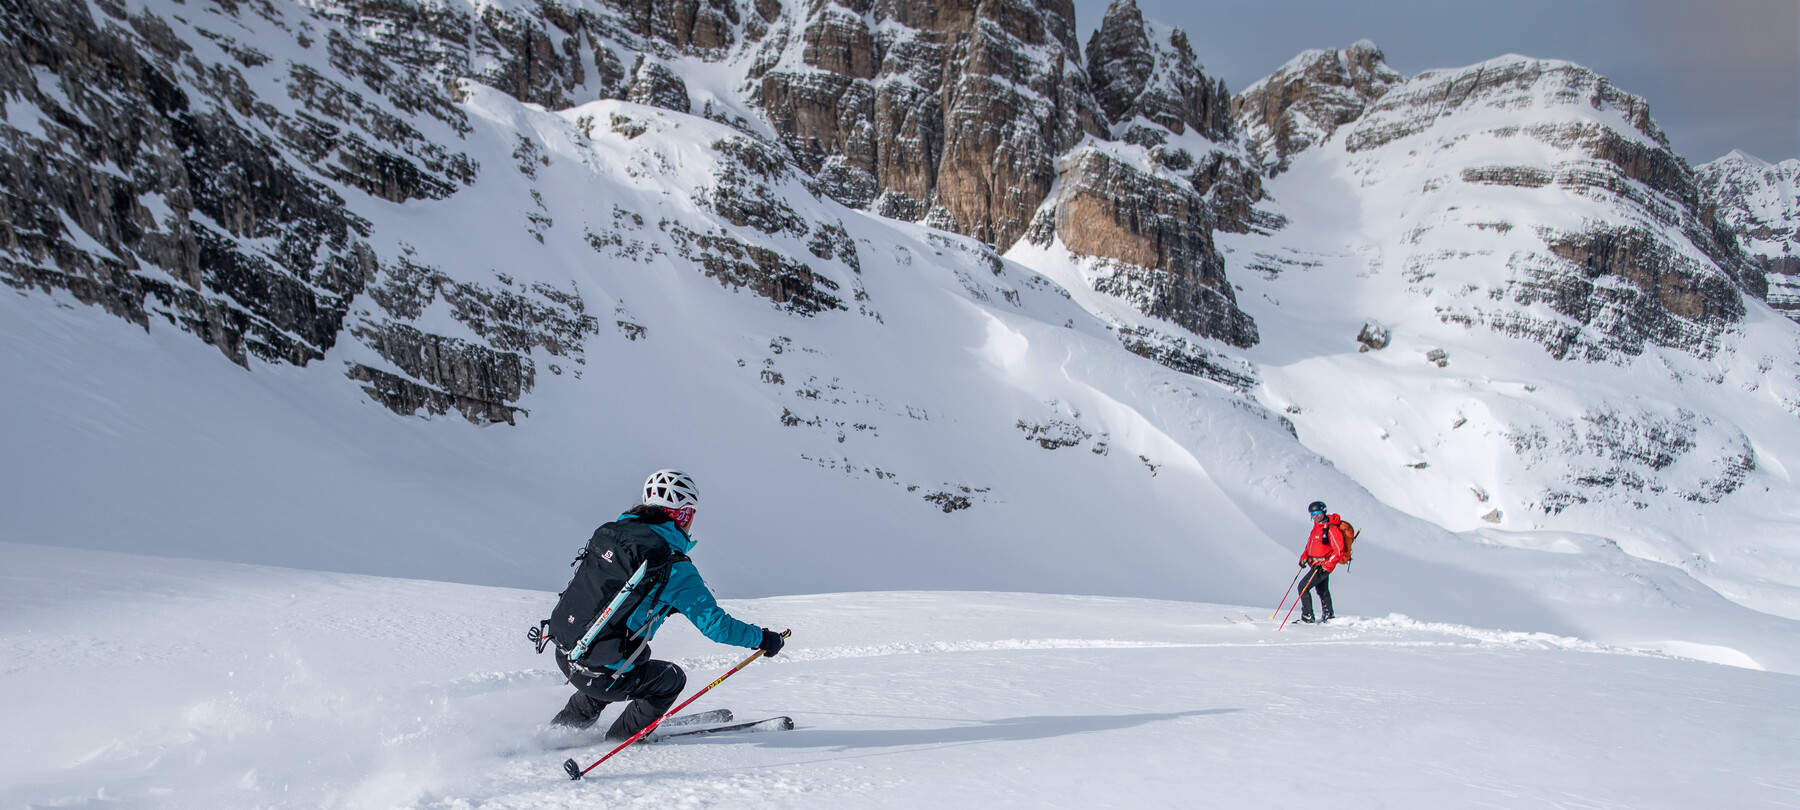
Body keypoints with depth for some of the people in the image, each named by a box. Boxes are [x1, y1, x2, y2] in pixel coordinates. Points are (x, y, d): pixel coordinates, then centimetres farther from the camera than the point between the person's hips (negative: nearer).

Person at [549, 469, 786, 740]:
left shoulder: (614, 530, 5)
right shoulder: (676, 568, -14)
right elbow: (715, 624, -13)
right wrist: (761, 639, 3)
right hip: (599, 674, -7)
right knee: (672, 679, 19)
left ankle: (562, 727, 38)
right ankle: (620, 740, 25)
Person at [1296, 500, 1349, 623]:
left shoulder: (1331, 529, -20)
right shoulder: (1317, 527, 8)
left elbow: (1338, 551, -21)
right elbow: (1310, 545, 20)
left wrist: (1326, 566, -24)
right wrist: (1304, 557, 4)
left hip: (1324, 565, -10)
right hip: (1317, 565, 10)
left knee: (1303, 587, -11)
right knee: (1322, 591, 23)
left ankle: (1307, 617, -4)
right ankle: (1328, 615, 40)